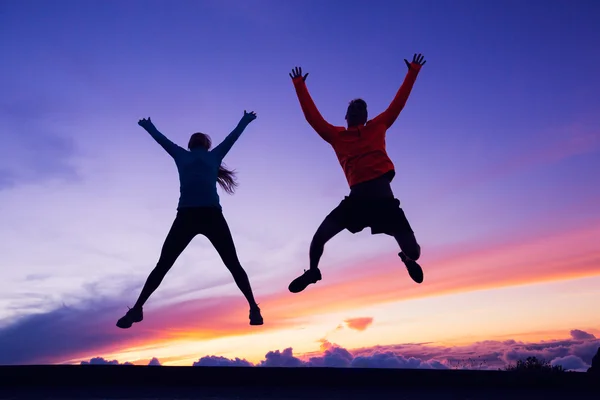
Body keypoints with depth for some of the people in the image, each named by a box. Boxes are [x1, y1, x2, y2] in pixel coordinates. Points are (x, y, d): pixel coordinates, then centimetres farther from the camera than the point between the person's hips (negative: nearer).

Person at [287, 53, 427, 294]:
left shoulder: (378, 126, 17)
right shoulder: (336, 136, 17)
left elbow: (398, 103, 24)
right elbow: (312, 116, 20)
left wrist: (413, 72, 29)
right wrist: (299, 85, 24)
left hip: (382, 195, 0)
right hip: (357, 197, 1)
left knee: (412, 249, -6)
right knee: (320, 237, -5)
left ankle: (409, 260, 32)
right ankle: (313, 271, 24)